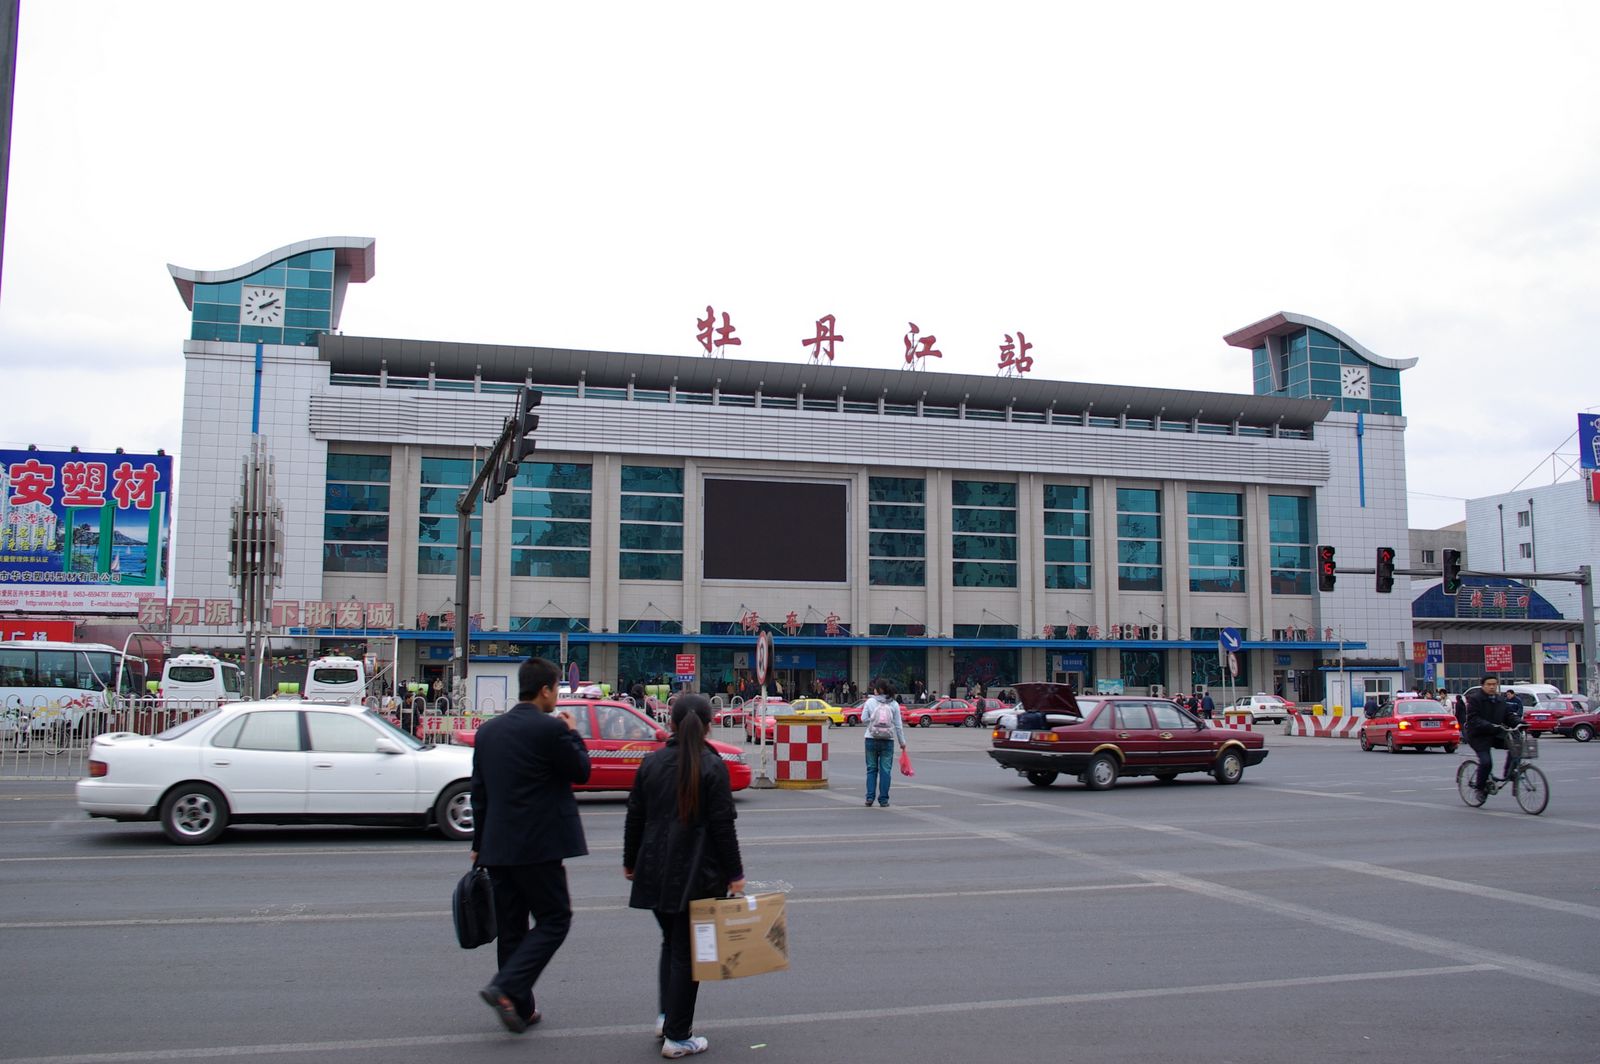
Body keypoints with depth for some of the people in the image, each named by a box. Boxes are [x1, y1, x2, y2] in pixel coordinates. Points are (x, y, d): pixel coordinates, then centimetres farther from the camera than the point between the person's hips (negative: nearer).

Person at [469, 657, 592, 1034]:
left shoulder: (488, 730, 8)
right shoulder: (551, 729, -13)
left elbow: (479, 791, 12)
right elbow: (581, 772, -3)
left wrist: (478, 844, 18)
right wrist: (572, 734, 11)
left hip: (498, 847, 7)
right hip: (538, 846, -7)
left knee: (511, 927, 13)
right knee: (554, 919, 4)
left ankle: (520, 1009, 19)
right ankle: (507, 988, -11)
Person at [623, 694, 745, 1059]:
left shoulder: (651, 763, 4)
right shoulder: (712, 767, -10)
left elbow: (635, 817, 9)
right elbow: (723, 825, -11)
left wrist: (631, 862, 20)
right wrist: (734, 873, -4)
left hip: (655, 871, 4)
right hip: (698, 874, -4)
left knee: (671, 943, 21)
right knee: (687, 951, 3)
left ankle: (666, 1016, 18)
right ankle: (677, 1037, 7)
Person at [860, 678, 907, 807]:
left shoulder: (870, 702, -4)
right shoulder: (894, 704, -1)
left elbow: (863, 719, -3)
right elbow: (898, 725, 0)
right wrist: (902, 741, 6)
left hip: (871, 739, 0)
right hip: (888, 740, 0)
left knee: (871, 769, 10)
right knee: (885, 770, 5)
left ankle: (870, 797, 4)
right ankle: (883, 799, 4)